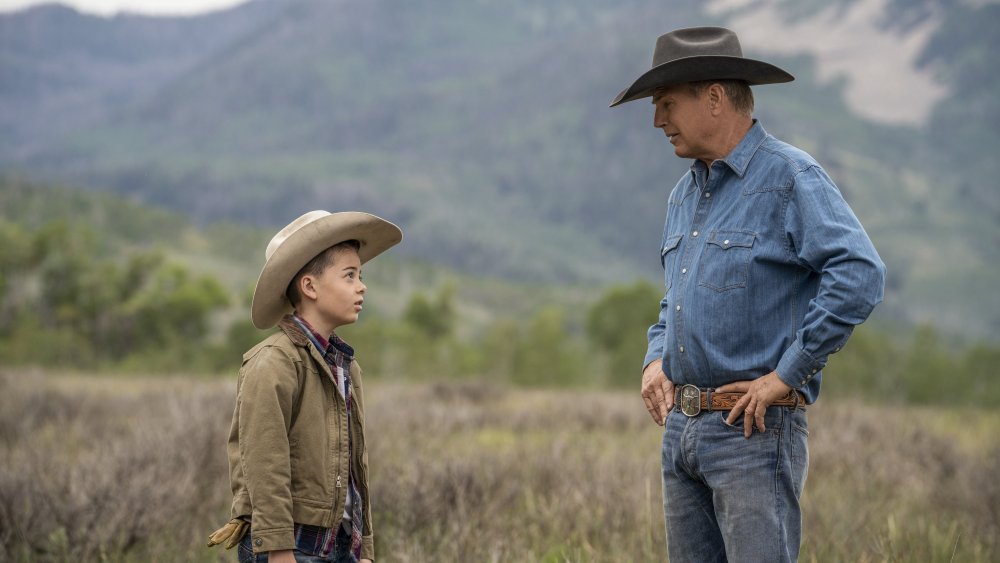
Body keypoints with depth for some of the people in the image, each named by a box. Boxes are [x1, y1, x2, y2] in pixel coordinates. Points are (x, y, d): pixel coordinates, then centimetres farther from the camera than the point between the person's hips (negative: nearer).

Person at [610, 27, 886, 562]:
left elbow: (860, 275, -23)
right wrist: (655, 359, 10)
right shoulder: (685, 193, 17)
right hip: (681, 427, 8)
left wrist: (787, 375, -19)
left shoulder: (790, 177, -10)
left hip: (753, 429, -8)